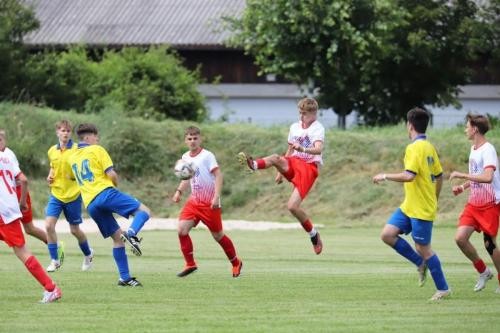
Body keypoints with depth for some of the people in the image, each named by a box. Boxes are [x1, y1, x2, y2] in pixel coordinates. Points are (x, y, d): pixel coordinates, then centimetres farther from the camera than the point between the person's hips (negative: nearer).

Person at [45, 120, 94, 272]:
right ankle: (54, 260, -1)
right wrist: (50, 176, 4)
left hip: (73, 195, -4)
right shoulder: (52, 151, 5)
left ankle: (88, 254, 34)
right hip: (56, 194, 4)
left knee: (74, 230, 7)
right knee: (49, 225, -12)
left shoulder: (77, 149, -9)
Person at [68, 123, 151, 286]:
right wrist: (115, 184, 17)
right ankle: (131, 233, -35)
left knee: (117, 237, 12)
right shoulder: (97, 150, 3)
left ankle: (125, 277, 4)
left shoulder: (72, 158, 22)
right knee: (144, 211, -5)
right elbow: (111, 174, -5)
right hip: (105, 192, -6)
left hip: (90, 204, 6)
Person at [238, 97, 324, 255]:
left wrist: (303, 149, -43)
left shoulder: (318, 128, -6)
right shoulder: (295, 127, 15)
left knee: (293, 206, -18)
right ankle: (253, 165, -60)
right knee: (275, 158, -29)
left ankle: (314, 235, 1)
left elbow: (318, 149, -25)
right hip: (293, 164, 6)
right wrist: (281, 171, 24)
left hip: (309, 168, -6)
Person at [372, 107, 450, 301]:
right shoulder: (429, 147, 11)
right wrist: (434, 200, 28)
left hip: (421, 210, -9)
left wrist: (385, 176, -16)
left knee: (423, 248, -1)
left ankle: (443, 289, 9)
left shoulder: (415, 148, -17)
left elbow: (409, 176, -28)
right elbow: (439, 176, 18)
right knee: (387, 234, 3)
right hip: (409, 206, 9)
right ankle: (421, 263, 13)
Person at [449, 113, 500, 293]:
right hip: (473, 203, 8)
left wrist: (461, 175, -25)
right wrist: (463, 187, 7)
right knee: (460, 237, -5)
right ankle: (483, 272, 12)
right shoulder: (473, 149, 11)